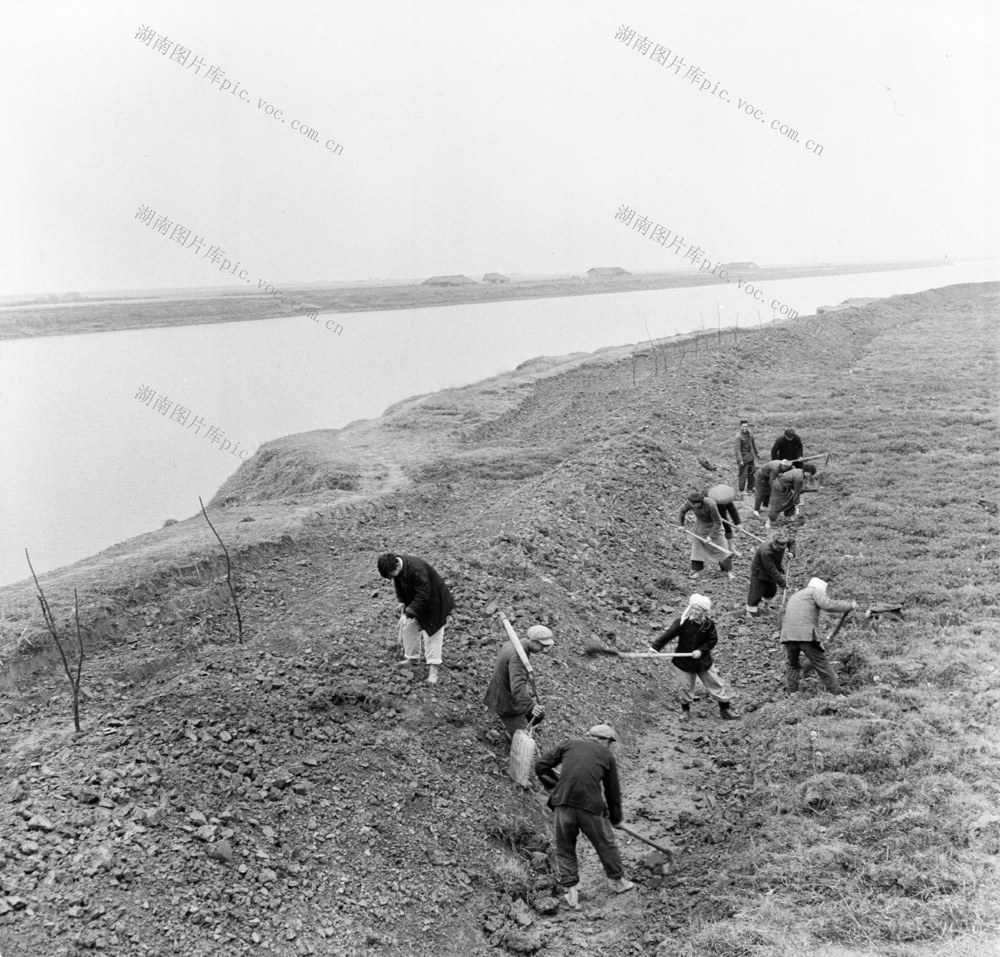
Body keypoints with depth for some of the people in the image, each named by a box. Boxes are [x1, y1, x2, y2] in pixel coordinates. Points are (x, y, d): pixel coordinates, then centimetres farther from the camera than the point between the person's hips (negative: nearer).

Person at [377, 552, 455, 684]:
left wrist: (407, 613, -35)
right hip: (414, 602, 8)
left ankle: (433, 669, 3)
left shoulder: (416, 569, -37)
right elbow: (401, 588, 7)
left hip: (433, 602, -8)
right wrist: (405, 604, -2)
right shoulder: (396, 566, -12)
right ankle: (412, 659, 29)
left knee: (432, 633, -3)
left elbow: (422, 596, -34)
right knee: (408, 628, 11)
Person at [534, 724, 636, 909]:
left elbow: (541, 765, 13)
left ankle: (570, 890, 16)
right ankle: (618, 881, 37)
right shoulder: (606, 755, 15)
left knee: (565, 847, 17)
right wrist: (616, 818, 33)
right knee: (606, 844, 20)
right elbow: (613, 790, 20)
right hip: (590, 804, -1)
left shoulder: (569, 744, 18)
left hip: (563, 802, 1)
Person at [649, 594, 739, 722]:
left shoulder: (709, 624, -13)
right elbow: (668, 634, -21)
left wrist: (701, 650, -19)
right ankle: (685, 710, 36)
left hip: (703, 660, 2)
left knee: (716, 684, 10)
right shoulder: (682, 622, -20)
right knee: (686, 687, 12)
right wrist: (655, 647, -29)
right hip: (684, 662, -2)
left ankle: (725, 710, 27)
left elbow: (712, 640, -4)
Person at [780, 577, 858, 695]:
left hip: (788, 634, 6)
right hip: (806, 634, -6)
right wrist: (850, 606, 4)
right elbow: (827, 605, -8)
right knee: (822, 665, 4)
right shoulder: (815, 591, 12)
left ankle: (792, 691, 14)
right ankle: (836, 693, 8)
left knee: (792, 665, 21)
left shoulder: (794, 596, 34)